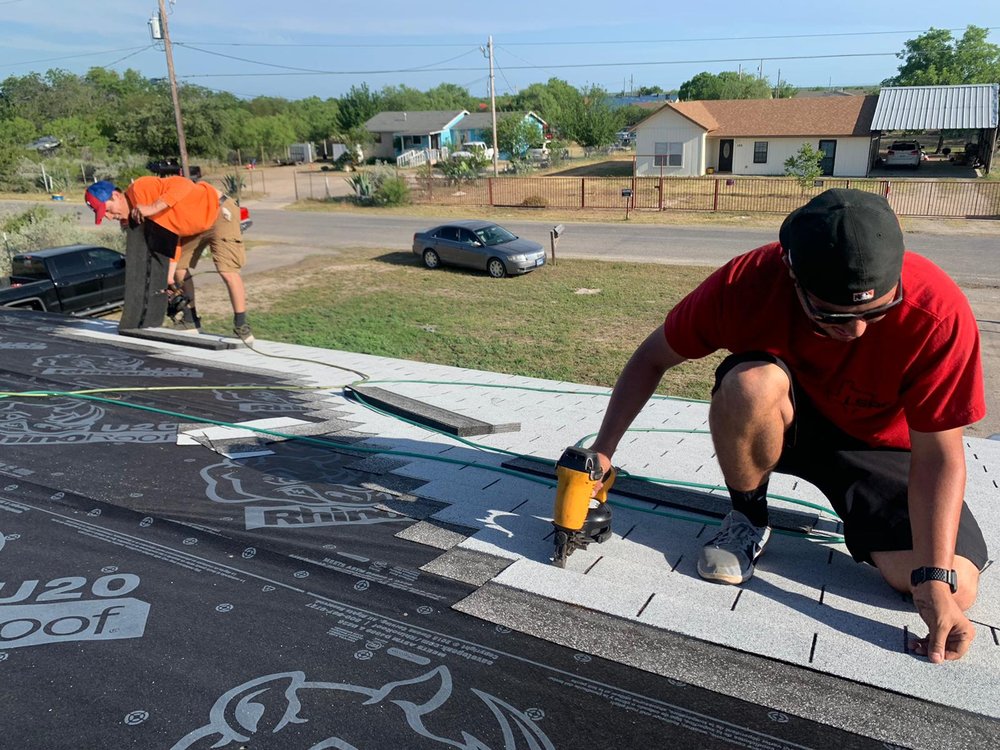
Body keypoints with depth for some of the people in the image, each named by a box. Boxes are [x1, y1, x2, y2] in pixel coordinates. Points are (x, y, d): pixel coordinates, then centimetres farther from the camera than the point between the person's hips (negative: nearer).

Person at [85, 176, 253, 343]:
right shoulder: (131, 218, -2)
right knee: (179, 267, 11)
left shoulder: (141, 188, -26)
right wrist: (169, 276, -10)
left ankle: (241, 326, -7)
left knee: (228, 272, -17)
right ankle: (191, 320, 23)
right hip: (193, 225, 9)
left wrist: (153, 208, -38)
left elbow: (182, 185, -35)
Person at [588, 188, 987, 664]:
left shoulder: (937, 313, -31)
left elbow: (937, 454, -25)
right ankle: (748, 519, -8)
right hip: (787, 422, 0)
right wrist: (603, 450, -22)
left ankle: (856, 514, 13)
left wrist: (937, 579, -31)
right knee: (748, 382, -36)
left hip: (880, 444, 0)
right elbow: (653, 357, -16)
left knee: (955, 589, -20)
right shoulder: (748, 282, -30)